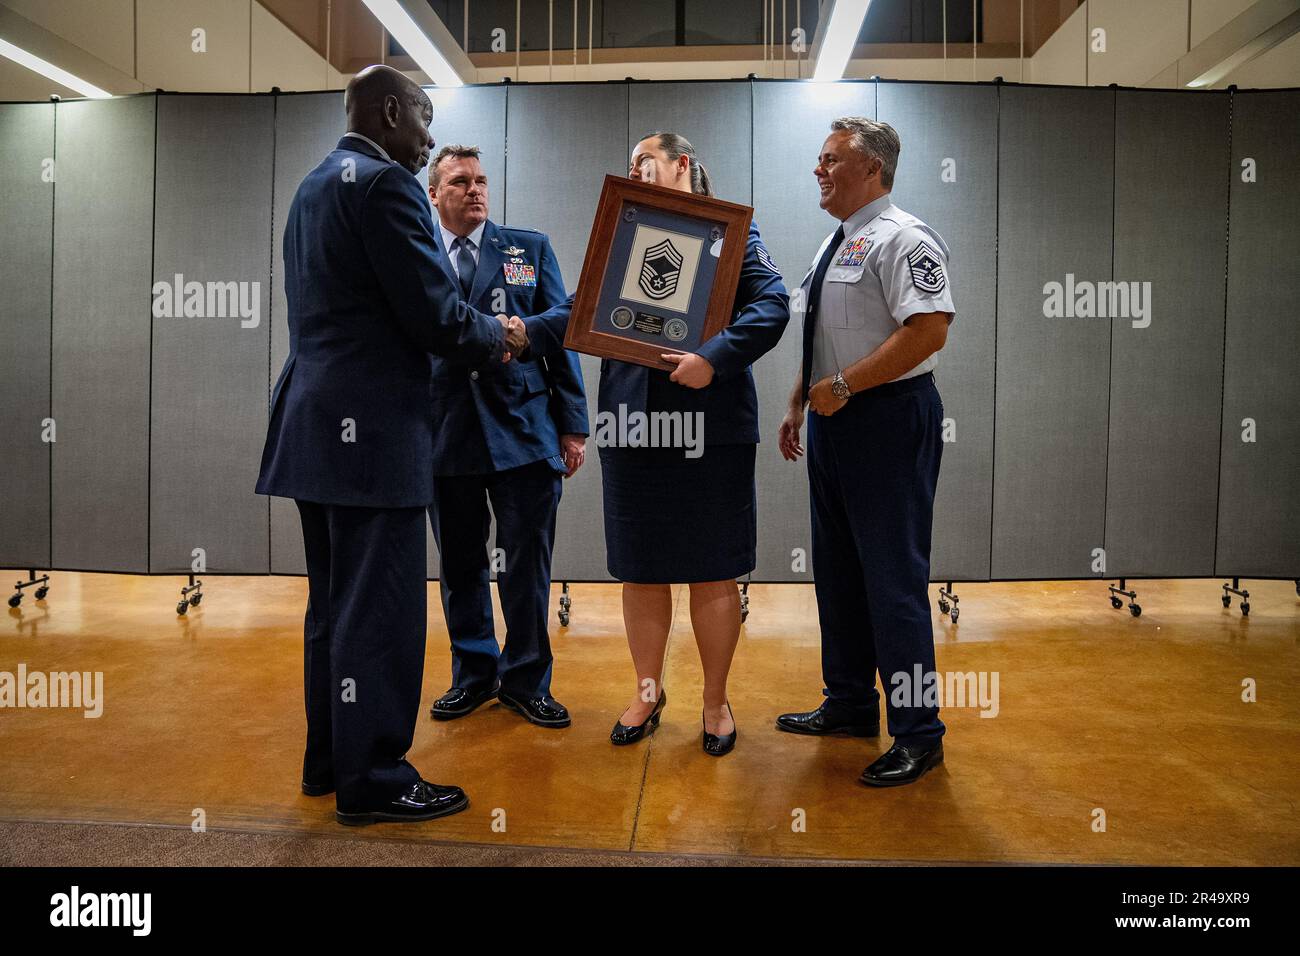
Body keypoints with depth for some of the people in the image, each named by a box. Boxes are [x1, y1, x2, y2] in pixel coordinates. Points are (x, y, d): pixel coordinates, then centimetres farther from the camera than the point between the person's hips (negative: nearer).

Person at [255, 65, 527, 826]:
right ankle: (372, 779, 9)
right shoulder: (385, 183, -11)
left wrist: (475, 334, 17)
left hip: (319, 423, 10)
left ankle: (330, 758, 28)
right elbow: (432, 314, -16)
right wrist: (497, 338, 3)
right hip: (371, 428, -10)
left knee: (335, 602, 16)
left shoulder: (315, 186, 19)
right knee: (380, 608, -1)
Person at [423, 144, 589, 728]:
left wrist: (573, 424, -1)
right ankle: (474, 675, 28)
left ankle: (527, 681, 20)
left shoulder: (531, 249, 9)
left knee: (527, 566, 4)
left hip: (524, 430, -1)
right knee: (459, 566, 11)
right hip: (443, 433, 1)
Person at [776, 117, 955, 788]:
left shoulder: (902, 239, -12)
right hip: (836, 423, 10)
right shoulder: (835, 244, 18)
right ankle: (849, 706, 30)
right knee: (837, 568, 15)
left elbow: (929, 330, -24)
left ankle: (918, 734, 9)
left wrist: (843, 386, -21)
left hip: (889, 419, -10)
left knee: (893, 575, -5)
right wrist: (798, 406, 18)